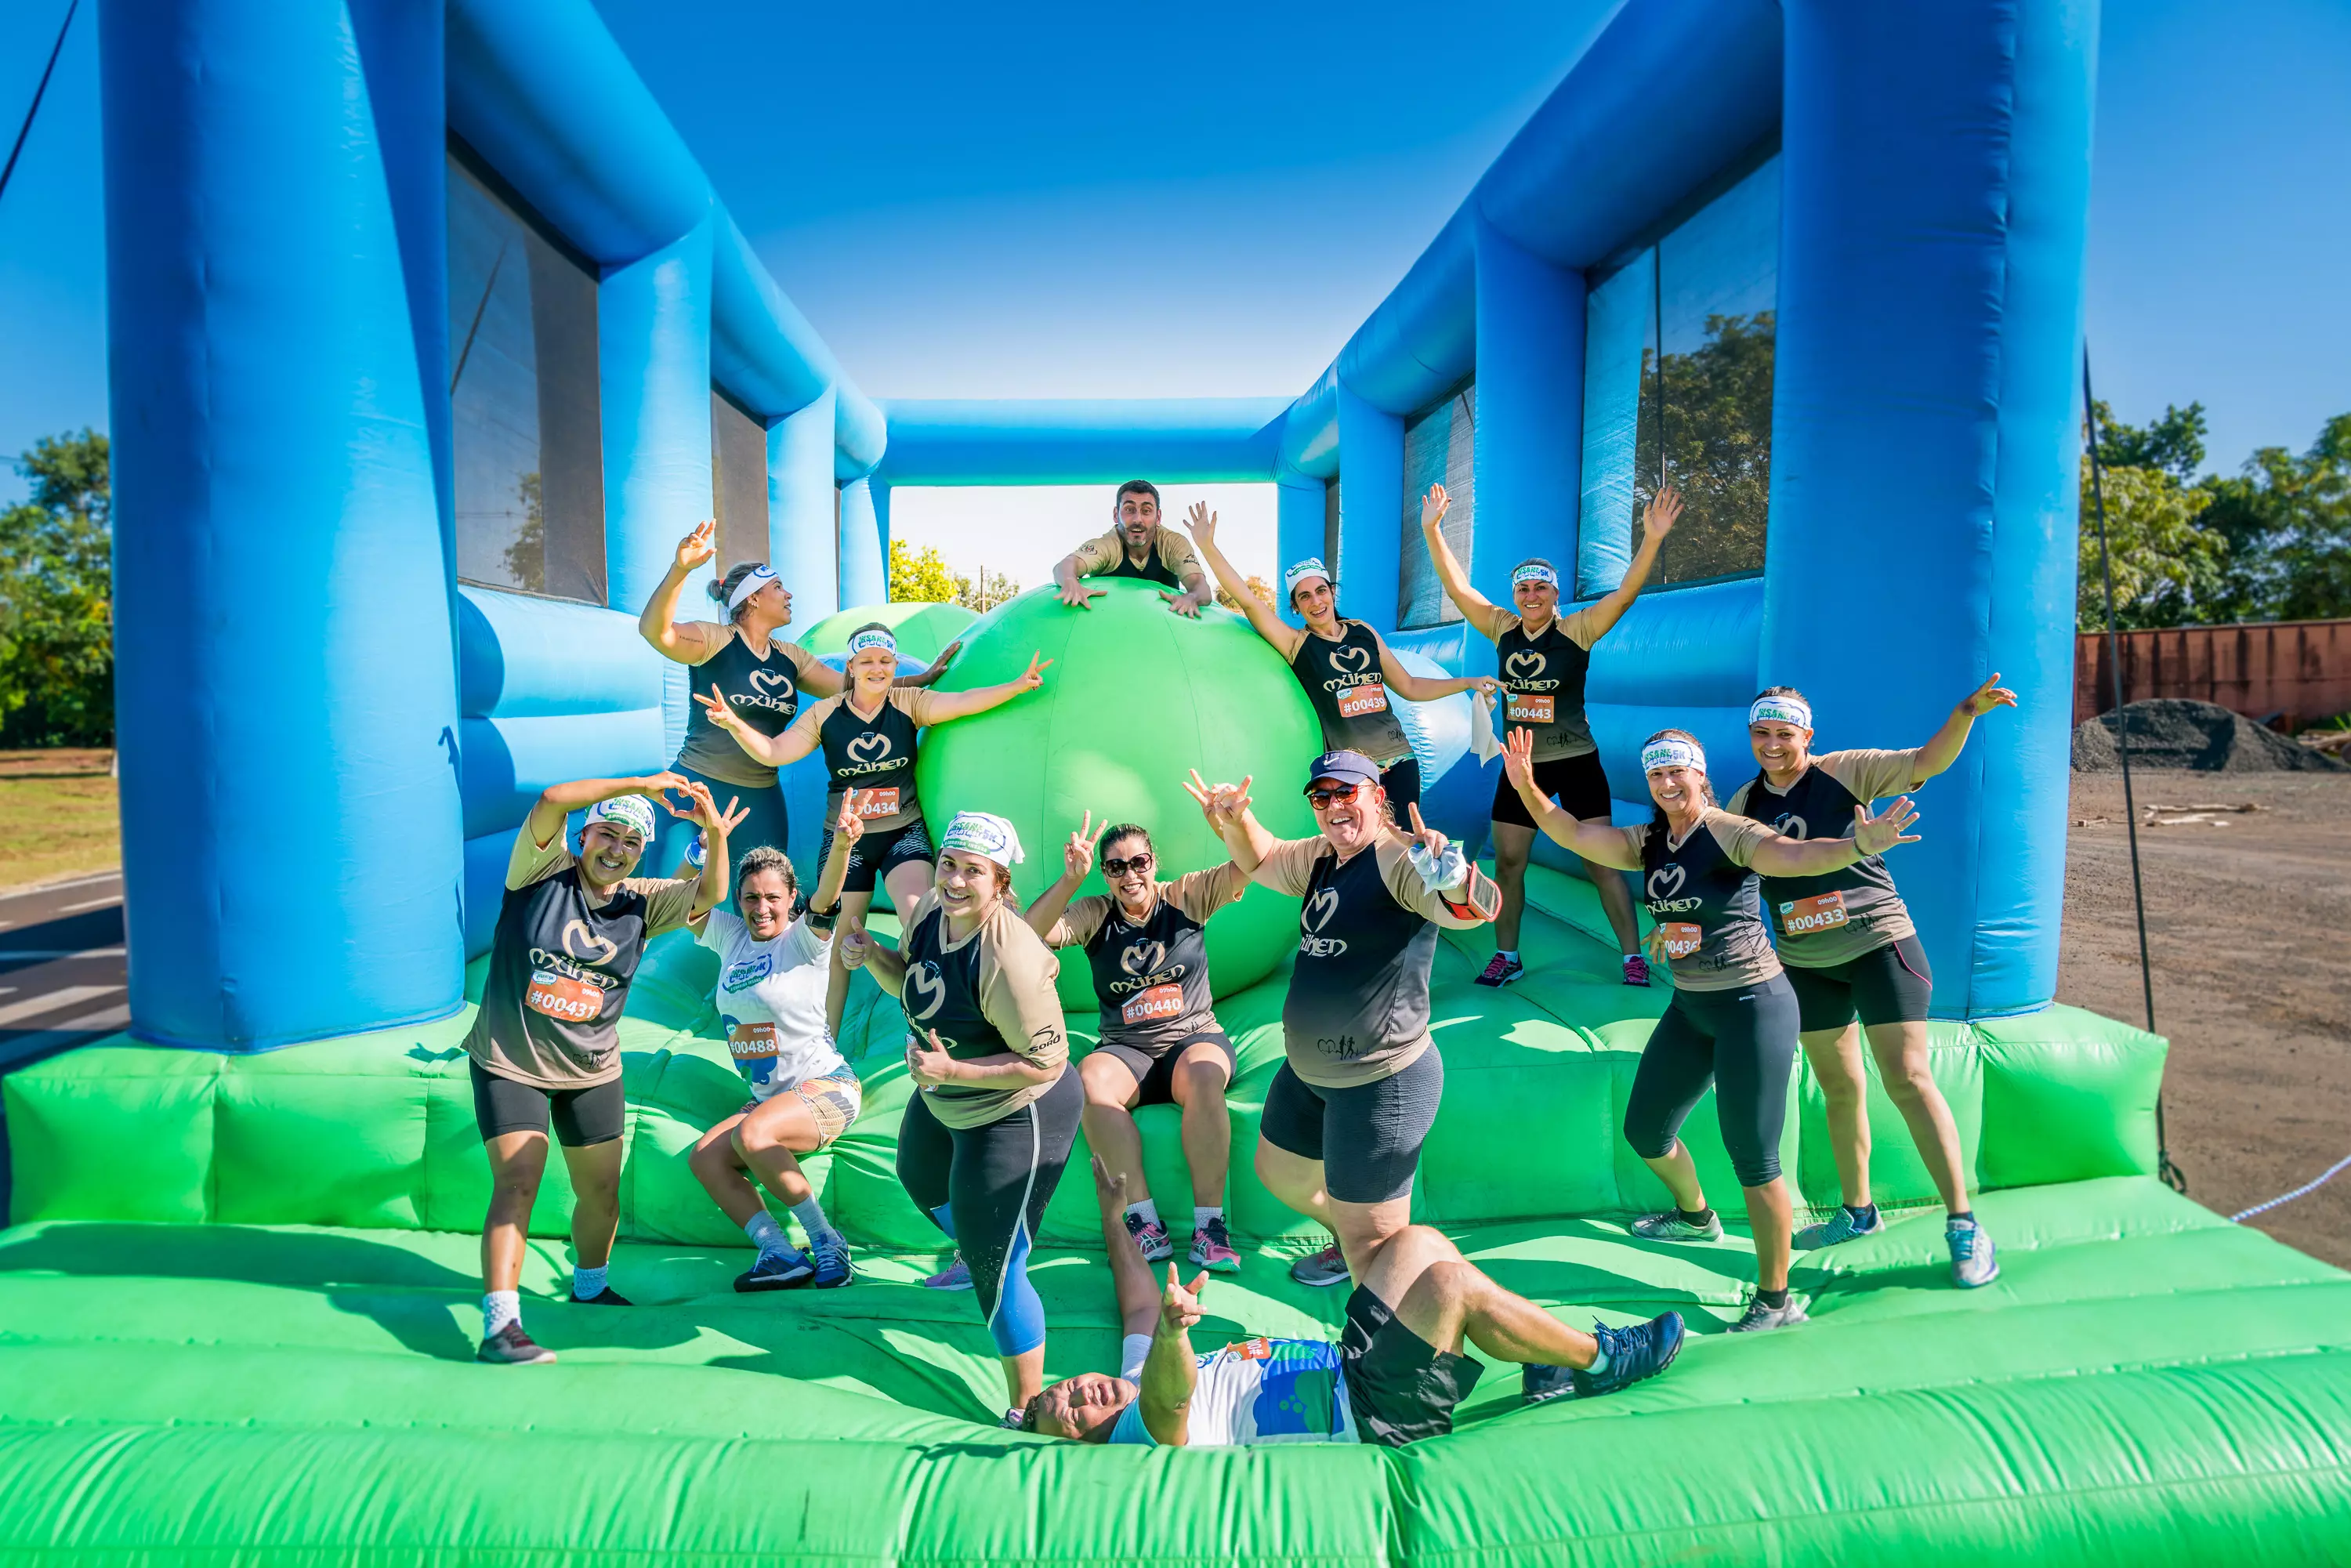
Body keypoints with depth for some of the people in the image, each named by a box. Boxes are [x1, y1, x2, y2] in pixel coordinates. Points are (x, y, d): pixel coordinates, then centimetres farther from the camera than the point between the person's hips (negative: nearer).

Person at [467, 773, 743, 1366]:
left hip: (592, 1073, 4)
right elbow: (551, 799, -25)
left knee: (602, 1192, 12)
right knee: (517, 1182, -14)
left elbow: (710, 895, -12)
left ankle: (590, 1287, 37)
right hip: (510, 1064, -4)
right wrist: (639, 784, -29)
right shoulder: (543, 872, -9)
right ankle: (499, 1326, -10)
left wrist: (716, 836, -29)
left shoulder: (642, 902, 0)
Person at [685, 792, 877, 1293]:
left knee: (751, 1135, -30)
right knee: (704, 1157, -14)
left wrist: (842, 843, -48)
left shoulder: (805, 938, -8)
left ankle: (826, 1242, -17)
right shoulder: (731, 937, 9)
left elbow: (826, 897, -28)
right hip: (768, 1097, 7)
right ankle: (782, 1255, -15)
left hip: (828, 1088, -7)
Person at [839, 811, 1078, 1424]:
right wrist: (872, 956, -12)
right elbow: (912, 985, 8)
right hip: (944, 1100, 10)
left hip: (1016, 1116, -9)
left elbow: (1046, 1062, -29)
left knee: (997, 1271, -4)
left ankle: (1025, 1415, 17)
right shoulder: (928, 911, -11)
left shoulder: (1008, 960, -36)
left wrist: (952, 1070, -35)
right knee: (919, 1178, 36)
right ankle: (972, 1253, 68)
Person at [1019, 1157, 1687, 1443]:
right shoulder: (1144, 1429, -16)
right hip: (1374, 1416, -9)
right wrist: (1172, 1334, -63)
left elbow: (1140, 1309, 26)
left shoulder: (1133, 1380, 10)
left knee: (1418, 1243, 0)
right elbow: (1168, 1401, -41)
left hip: (1350, 1367, 10)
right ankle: (1596, 1360, -3)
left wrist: (1113, 1219, 35)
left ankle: (1543, 1367, 10)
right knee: (1448, 1283, -25)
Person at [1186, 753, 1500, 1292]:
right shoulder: (1321, 857, 7)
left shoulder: (1399, 858, -21)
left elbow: (1478, 908, -37)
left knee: (1373, 1251, -6)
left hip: (1380, 1082, -10)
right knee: (1280, 1175, 30)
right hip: (1307, 1071, 10)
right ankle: (1350, 1244, 53)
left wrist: (1450, 874, -60)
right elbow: (1263, 861, 25)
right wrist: (1236, 819, 4)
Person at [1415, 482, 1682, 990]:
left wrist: (1652, 540, -32)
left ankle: (1633, 955, 11)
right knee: (1507, 862, 7)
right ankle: (1507, 957, 21)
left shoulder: (1577, 630, -8)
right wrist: (1432, 531, -8)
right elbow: (1457, 587, -1)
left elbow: (1625, 593, -19)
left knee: (1602, 861, -2)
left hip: (1576, 763, -3)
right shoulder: (1502, 629, 1)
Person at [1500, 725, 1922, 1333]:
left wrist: (1857, 844, -54)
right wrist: (1526, 787, -18)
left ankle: (1777, 1300, 15)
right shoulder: (1648, 842, 4)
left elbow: (1794, 856, -35)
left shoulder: (1731, 834, -17)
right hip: (1690, 1008, 8)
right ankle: (1695, 1216, 49)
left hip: (1752, 1005, -8)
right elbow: (1573, 834, -3)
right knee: (1644, 1130, 18)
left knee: (1752, 1157, -3)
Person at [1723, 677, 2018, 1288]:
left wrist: (1966, 712, -37)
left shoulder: (1846, 771, -9)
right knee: (1840, 1088, 15)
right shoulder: (1742, 804, 3)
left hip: (1876, 944, -4)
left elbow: (1927, 761, -21)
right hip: (1805, 963, 5)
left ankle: (1963, 1225, 3)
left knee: (1908, 1080, -9)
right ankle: (1857, 1211, 31)